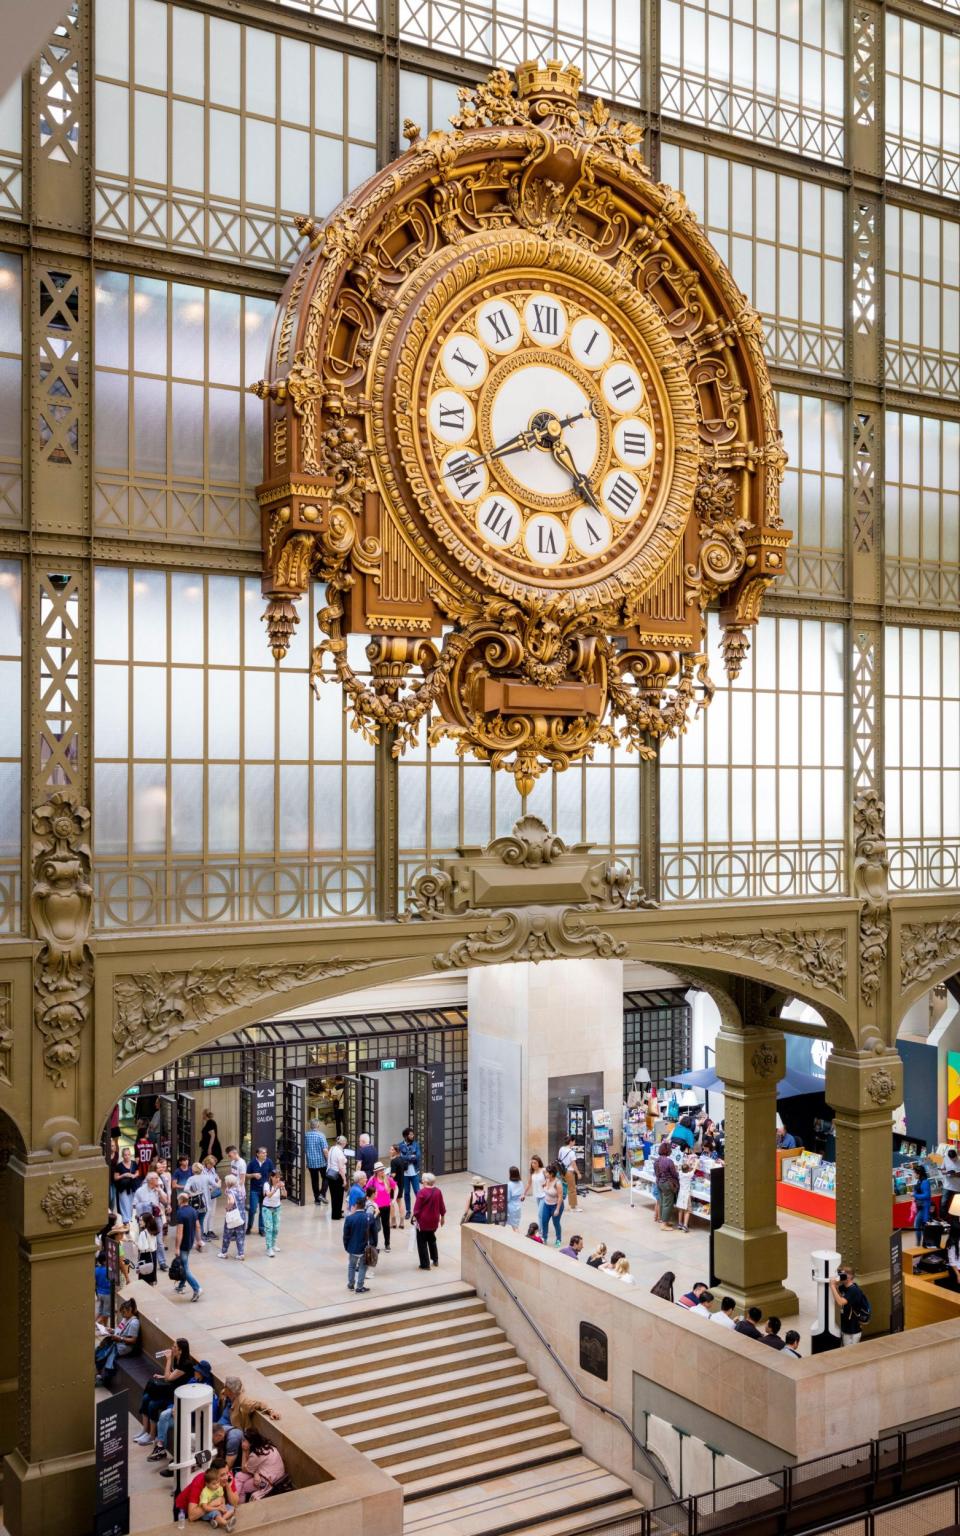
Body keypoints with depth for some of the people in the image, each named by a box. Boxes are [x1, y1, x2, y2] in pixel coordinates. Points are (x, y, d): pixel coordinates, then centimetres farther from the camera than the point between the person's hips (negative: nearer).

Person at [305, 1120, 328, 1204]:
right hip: (321, 1162, -4)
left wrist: (305, 1161, 21)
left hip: (311, 1162, 4)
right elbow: (325, 1150, -18)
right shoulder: (320, 1135, -13)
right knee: (325, 1178, 14)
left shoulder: (306, 1135, 1)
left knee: (314, 1180, 11)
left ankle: (317, 1199, 14)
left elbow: (304, 1149, 9)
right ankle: (322, 1194, -2)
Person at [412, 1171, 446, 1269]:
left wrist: (415, 1218, -6)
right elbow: (441, 1206, 6)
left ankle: (425, 1264, 7)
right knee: (431, 1239, 26)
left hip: (423, 1220, -5)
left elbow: (417, 1207, -16)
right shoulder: (438, 1192, -4)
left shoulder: (421, 1192, -18)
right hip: (434, 1220, 5)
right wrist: (442, 1216, 19)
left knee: (422, 1242, 6)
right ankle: (435, 1260, 31)